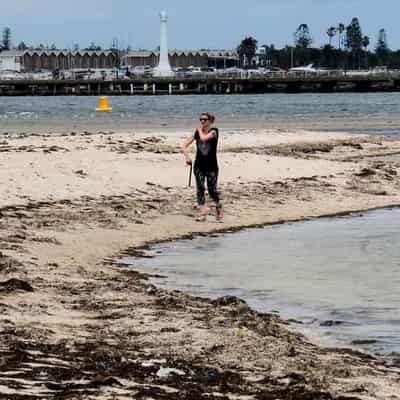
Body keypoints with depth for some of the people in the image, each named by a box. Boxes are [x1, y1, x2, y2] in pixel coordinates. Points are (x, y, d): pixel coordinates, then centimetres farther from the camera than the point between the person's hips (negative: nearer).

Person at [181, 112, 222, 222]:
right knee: (200, 189, -4)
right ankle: (202, 214, -4)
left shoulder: (214, 131, -6)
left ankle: (218, 205, 28)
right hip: (199, 166, 3)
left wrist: (200, 130, -7)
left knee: (212, 189, -2)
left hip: (211, 166, -3)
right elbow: (184, 146, 6)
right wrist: (187, 156, -9)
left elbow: (204, 138, -25)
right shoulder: (197, 132, 5)